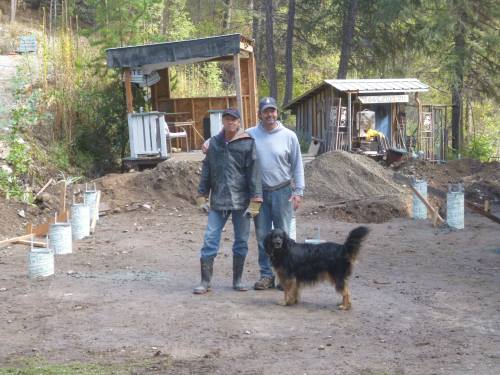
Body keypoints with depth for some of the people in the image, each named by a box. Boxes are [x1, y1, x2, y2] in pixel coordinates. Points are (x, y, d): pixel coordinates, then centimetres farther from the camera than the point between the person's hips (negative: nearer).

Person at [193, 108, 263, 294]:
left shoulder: (247, 143, -2)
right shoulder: (214, 142, 7)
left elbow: (254, 173, -5)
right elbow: (206, 171, 11)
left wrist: (255, 201, -10)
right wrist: (202, 197, 6)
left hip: (241, 201, -2)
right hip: (218, 201, 2)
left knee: (241, 242, 7)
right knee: (210, 240, -2)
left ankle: (237, 280, 21)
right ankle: (205, 281, 5)